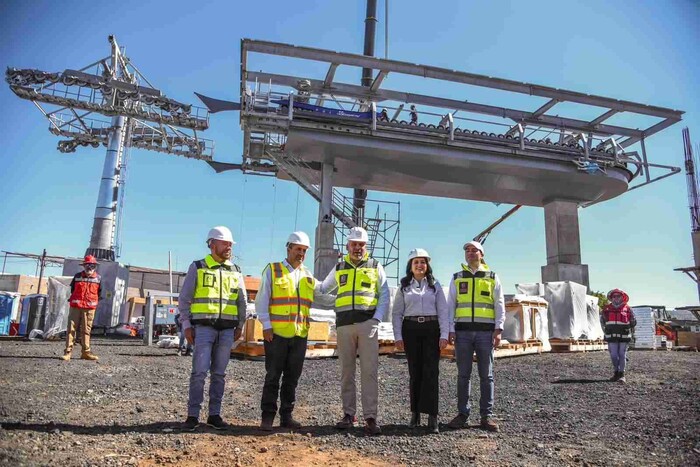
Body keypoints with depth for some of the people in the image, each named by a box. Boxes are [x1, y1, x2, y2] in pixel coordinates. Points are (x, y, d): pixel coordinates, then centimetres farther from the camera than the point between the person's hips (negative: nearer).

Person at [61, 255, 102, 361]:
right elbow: (72, 290, 17)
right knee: (71, 329, -2)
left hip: (89, 308, 0)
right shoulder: (77, 276, 5)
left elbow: (99, 293, 14)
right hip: (75, 306, 0)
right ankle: (68, 351, 0)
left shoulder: (98, 279, 4)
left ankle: (86, 352, 11)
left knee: (86, 330, 5)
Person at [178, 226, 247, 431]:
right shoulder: (197, 267, 2)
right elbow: (184, 299, 2)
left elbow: (242, 301, 16)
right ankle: (193, 414, 4)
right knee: (200, 371, -8)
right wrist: (186, 326, -4)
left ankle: (214, 414, 14)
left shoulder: (235, 271, 12)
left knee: (219, 374, 7)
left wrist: (240, 326, 10)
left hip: (227, 330, 3)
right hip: (203, 328, -3)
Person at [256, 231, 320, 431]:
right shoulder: (272, 270, 2)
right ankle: (268, 417, 11)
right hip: (276, 333, -4)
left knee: (292, 377, 10)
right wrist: (266, 325, -9)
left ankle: (286, 416, 20)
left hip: (300, 334, 4)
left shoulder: (308, 276, 15)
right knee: (273, 376, 1)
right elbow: (262, 301, -2)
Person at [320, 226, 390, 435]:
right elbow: (322, 289, 26)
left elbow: (384, 296, 5)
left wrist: (376, 319, -7)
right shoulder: (339, 268, 16)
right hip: (344, 323, 3)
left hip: (367, 322, -2)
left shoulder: (376, 267, 10)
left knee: (369, 371, -6)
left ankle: (370, 417, -2)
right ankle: (349, 414, 17)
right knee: (346, 371, 7)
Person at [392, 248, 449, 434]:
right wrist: (398, 337, -2)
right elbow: (396, 313, 7)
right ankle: (415, 413, 16)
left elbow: (443, 312, 5)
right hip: (411, 330, 1)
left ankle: (432, 417, -6)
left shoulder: (435, 286, 10)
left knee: (431, 372, -7)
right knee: (414, 372, 5)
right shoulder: (404, 287, 10)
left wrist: (444, 335, -6)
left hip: (431, 329, 0)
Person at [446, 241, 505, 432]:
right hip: (463, 331, 1)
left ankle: (487, 415, 11)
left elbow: (500, 305, 6)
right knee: (463, 374, 4)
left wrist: (498, 329, -4)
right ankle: (462, 413, 11)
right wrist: (450, 330, 0)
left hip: (485, 331, -1)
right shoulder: (457, 278, 12)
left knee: (486, 374, 3)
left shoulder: (492, 277, 10)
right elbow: (450, 305, 9)